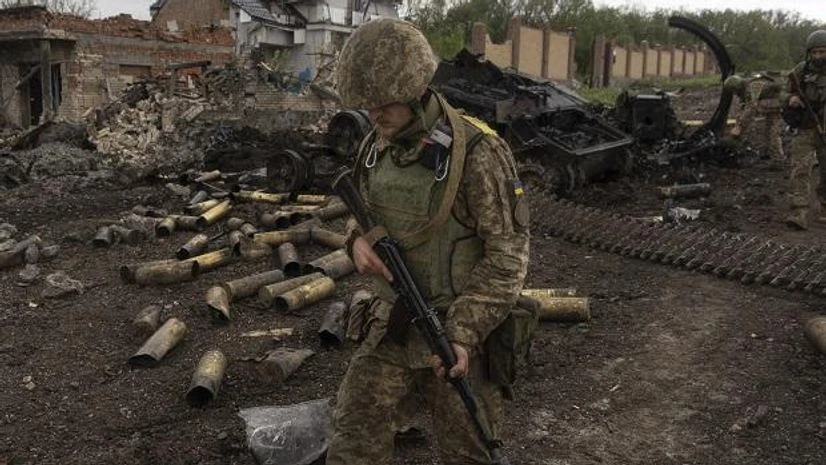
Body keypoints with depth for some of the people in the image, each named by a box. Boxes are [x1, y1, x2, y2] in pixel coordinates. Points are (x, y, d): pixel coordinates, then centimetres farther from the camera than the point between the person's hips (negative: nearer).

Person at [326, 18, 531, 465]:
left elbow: (506, 253, -17)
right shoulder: (375, 147, 1)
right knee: (354, 429, 4)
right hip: (392, 322, 5)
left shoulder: (476, 152, -19)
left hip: (460, 328, -5)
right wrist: (358, 239, -8)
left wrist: (463, 332, -23)